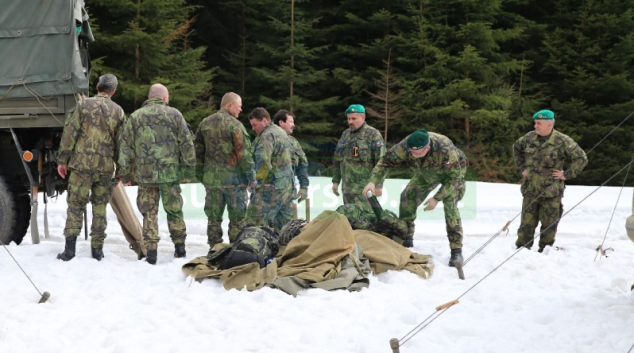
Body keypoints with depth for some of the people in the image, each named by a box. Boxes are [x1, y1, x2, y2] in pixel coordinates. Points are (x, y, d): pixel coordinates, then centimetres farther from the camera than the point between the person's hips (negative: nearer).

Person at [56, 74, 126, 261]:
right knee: (100, 207, 11)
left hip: (81, 163, -2)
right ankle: (97, 249, 12)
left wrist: (63, 160, 2)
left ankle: (70, 248, -3)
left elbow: (69, 133, -4)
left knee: (76, 204, 4)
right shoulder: (118, 111, 5)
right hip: (106, 166, 2)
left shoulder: (83, 105, -2)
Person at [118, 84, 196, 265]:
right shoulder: (174, 114, 2)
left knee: (149, 213, 6)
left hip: (145, 174, 1)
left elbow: (125, 147, 5)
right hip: (170, 172, 0)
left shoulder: (135, 116, 6)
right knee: (174, 210, 13)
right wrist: (189, 168, 7)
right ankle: (180, 247, 18)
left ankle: (151, 252, 3)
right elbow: (187, 144, 0)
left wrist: (125, 173, 10)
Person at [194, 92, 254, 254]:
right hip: (233, 177, -5)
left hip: (211, 178, 5)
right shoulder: (234, 124, -10)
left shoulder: (205, 124, 9)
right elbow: (244, 152, -13)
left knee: (213, 216, 12)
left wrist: (200, 174, 18)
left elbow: (198, 151, 13)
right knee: (237, 217, 4)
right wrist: (249, 174, -4)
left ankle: (214, 248, 15)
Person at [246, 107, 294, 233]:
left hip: (271, 186, -10)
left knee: (256, 219, -9)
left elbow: (263, 161, -24)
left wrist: (258, 180, -14)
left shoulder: (267, 136, -13)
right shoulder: (281, 132, 19)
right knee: (283, 220, 12)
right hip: (287, 186, 10)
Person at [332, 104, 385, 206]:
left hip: (364, 188, -7)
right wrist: (336, 181, 18)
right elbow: (338, 160, 22)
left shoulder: (373, 134, -5)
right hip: (347, 188, 7)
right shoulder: (345, 134, 15)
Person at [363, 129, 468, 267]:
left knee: (450, 204, -21)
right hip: (426, 173, 5)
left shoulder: (445, 149, -44)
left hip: (453, 171, -4)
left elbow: (454, 177, -31)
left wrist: (437, 198, -32)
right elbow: (385, 162, -22)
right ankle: (406, 238, 10)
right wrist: (373, 182, -36)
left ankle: (456, 250, -17)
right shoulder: (404, 146, -34)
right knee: (408, 197, -7)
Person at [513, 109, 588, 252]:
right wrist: (522, 168, 16)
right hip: (530, 191, 3)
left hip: (551, 192, -3)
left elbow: (581, 159, -5)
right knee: (527, 223, 4)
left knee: (549, 225, 5)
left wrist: (566, 175, -8)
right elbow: (516, 148, 25)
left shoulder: (562, 141, -9)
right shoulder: (529, 138, 5)